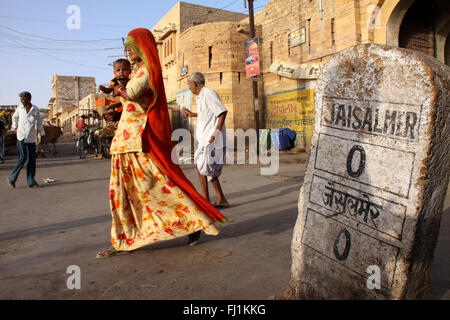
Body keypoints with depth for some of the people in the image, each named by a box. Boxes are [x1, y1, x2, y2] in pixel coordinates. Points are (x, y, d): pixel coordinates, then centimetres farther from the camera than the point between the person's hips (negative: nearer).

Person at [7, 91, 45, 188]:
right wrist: (15, 127, 12)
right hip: (21, 137, -1)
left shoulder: (36, 109, 2)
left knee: (32, 159, 2)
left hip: (32, 138, 2)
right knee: (23, 157, -10)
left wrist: (42, 134, 11)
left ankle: (30, 181, 9)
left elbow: (39, 122, 13)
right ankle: (12, 178, 5)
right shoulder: (19, 108, 2)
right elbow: (14, 117, 22)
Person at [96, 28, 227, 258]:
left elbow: (131, 94, -24)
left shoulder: (148, 69, -8)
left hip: (140, 138, -10)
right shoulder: (141, 71, 21)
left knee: (157, 184, -6)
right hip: (127, 138, 10)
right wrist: (116, 112, 8)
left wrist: (119, 90, -3)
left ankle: (195, 222, 6)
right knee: (122, 189, 11)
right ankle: (122, 241, 19)